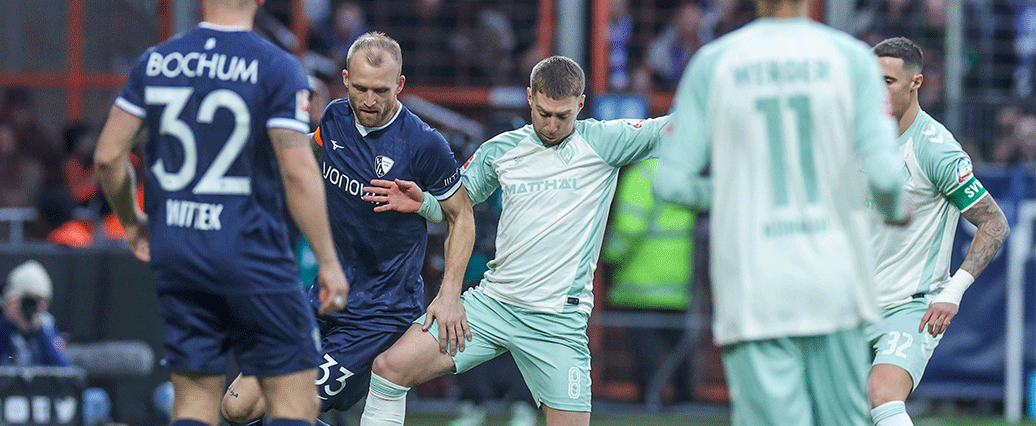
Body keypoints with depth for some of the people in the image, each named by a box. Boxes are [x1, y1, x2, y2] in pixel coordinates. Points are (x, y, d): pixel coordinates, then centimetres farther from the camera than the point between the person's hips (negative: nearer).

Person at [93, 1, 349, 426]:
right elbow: (298, 171, -15)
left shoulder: (155, 62, 4)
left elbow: (108, 155, 5)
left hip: (173, 251, 5)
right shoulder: (277, 68, -9)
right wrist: (328, 261, -9)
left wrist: (131, 220, 22)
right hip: (251, 251, -4)